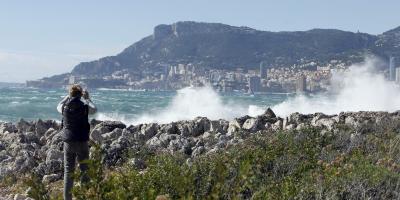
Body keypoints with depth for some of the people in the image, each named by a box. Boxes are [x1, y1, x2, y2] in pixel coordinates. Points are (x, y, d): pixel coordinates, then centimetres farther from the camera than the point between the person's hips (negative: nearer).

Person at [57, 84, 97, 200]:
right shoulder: (84, 107, -8)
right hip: (82, 142, -2)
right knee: (84, 169, 8)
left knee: (68, 170, 8)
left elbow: (58, 107, 22)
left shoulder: (65, 107, -3)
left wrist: (68, 96, 29)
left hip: (68, 142, 2)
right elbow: (94, 109, 14)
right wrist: (87, 98, 25)